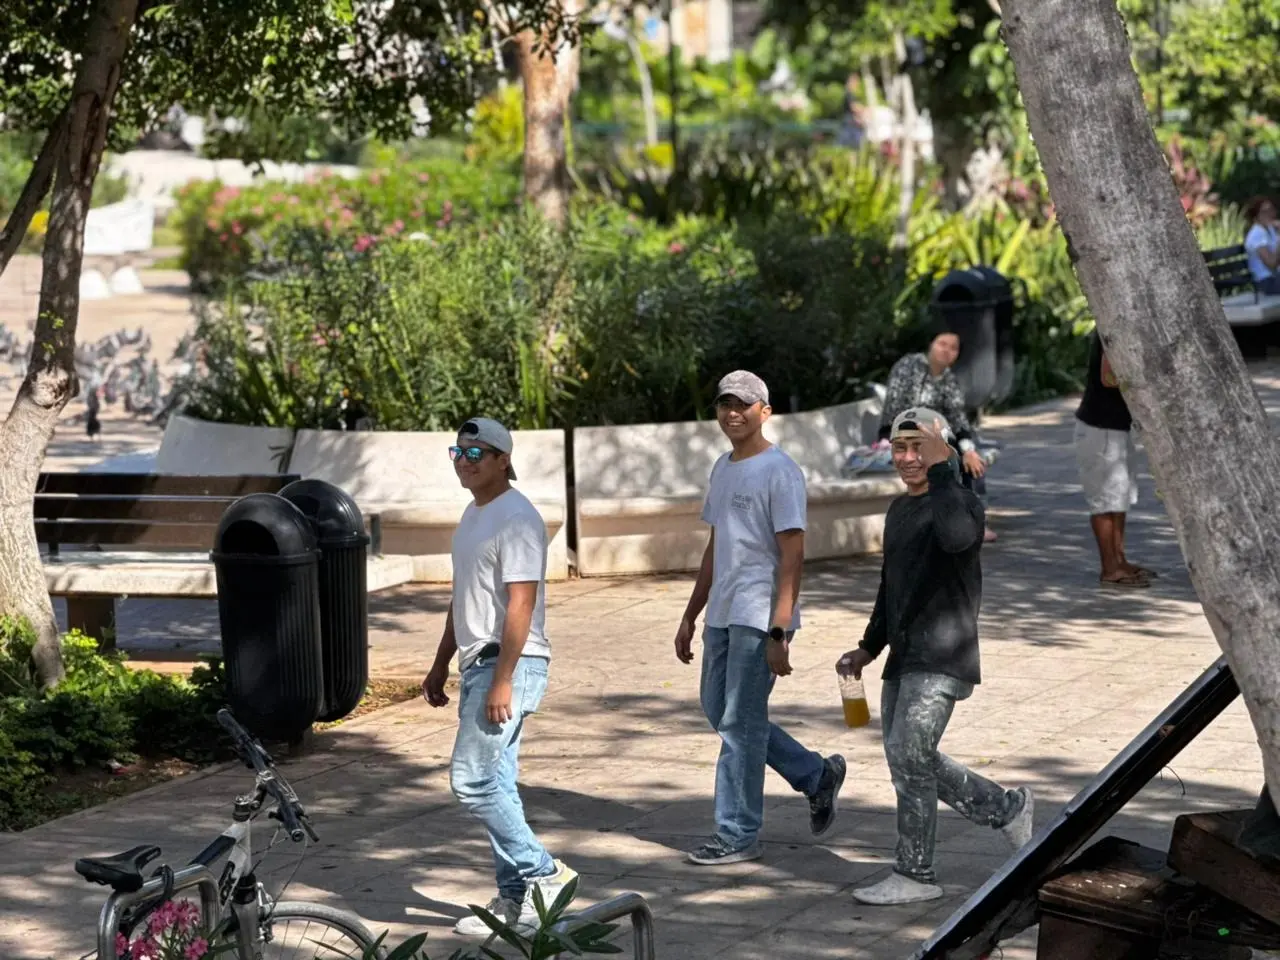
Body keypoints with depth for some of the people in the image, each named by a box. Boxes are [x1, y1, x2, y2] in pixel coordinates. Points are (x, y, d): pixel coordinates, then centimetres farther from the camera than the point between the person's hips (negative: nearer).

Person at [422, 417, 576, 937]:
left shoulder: (516, 518, -15)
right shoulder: (474, 513, 16)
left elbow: (520, 605, -20)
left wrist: (502, 681, -24)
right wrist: (440, 666, 24)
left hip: (509, 665, -10)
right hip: (478, 663, 10)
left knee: (472, 780, -14)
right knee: (495, 785, 10)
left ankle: (543, 873, -6)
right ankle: (515, 899, 15)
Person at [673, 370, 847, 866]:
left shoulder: (779, 471, -12)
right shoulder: (722, 468, 15)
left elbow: (791, 555, -16)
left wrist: (778, 632, -21)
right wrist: (690, 616, 21)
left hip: (759, 619, -9)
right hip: (723, 615, 9)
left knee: (740, 723, -5)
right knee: (719, 712, 14)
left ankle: (738, 835, 4)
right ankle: (817, 776, 26)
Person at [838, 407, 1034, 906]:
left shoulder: (962, 503, -10)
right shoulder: (898, 510, 17)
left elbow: (957, 537, -37)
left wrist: (941, 471, -28)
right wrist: (869, 648, 23)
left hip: (942, 659, -9)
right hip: (903, 659, 9)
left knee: (909, 756, -13)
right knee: (912, 764, 11)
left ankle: (915, 875, -4)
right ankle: (1009, 809, 28)